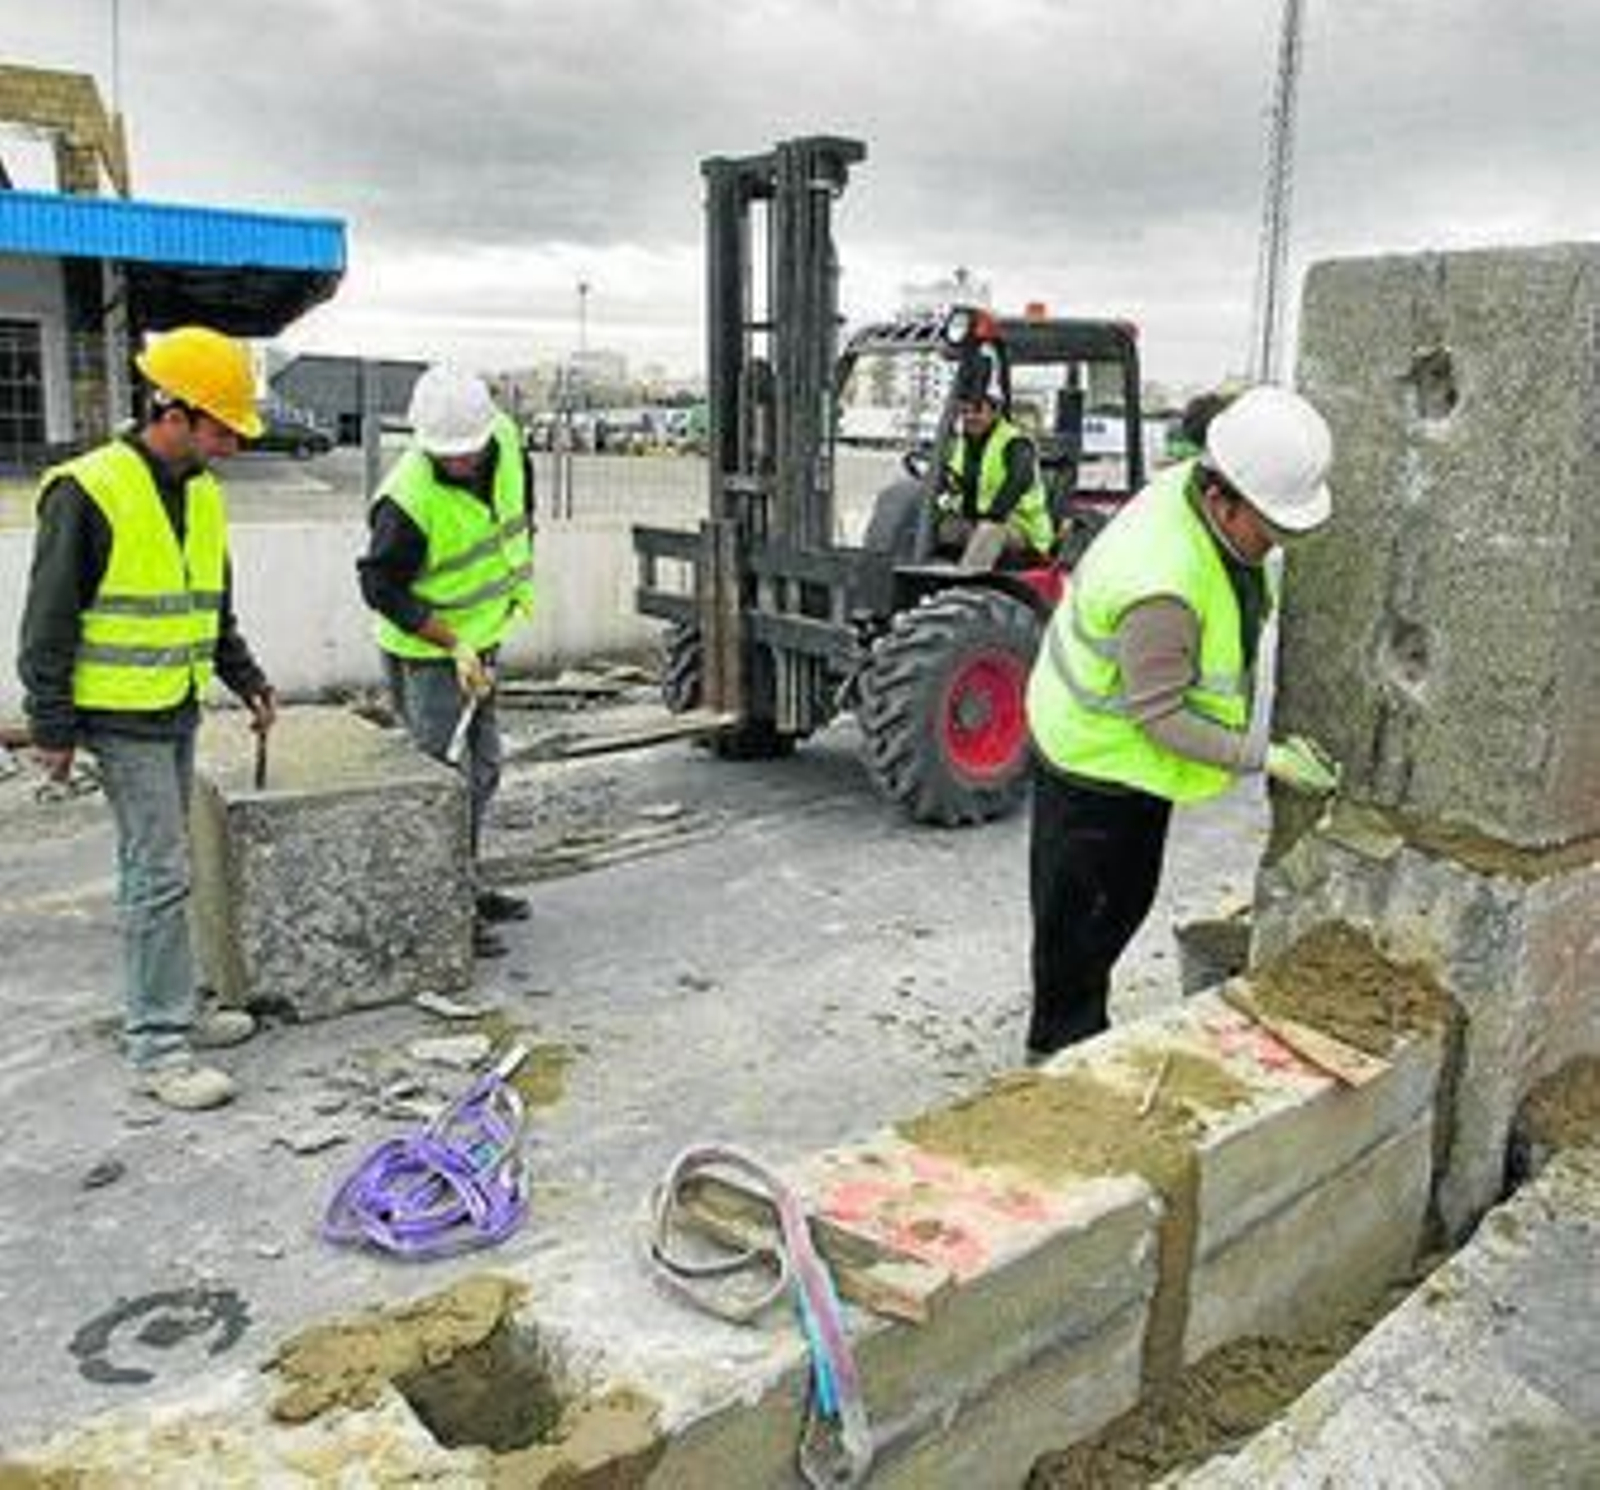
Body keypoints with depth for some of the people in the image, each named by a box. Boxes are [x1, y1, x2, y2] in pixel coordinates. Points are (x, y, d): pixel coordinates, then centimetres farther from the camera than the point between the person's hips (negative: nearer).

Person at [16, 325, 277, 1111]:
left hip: (179, 714, 8)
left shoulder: (203, 494, 9)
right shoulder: (87, 492, -15)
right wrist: (53, 728, -12)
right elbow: (49, 623, -13)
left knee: (157, 869, 16)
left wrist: (247, 681, 16)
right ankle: (158, 1049, 1)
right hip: (121, 718, -8)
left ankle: (168, 1009, 28)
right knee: (159, 875, -7)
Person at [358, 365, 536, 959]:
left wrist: (522, 573, 14)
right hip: (427, 652, -8)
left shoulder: (506, 437, -9)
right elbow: (381, 587, -21)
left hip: (485, 635, 8)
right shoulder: (407, 501, -29)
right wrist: (455, 647, -24)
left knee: (481, 769, 17)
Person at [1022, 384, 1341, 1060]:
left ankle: (1086, 1032, 42)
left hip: (1136, 753, 9)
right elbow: (1159, 714, -28)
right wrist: (1262, 756, -27)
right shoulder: (1161, 586, -39)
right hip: (1095, 757, -9)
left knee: (1127, 900, 23)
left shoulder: (1201, 491, -11)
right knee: (1080, 918, 8)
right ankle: (1059, 1050, 29)